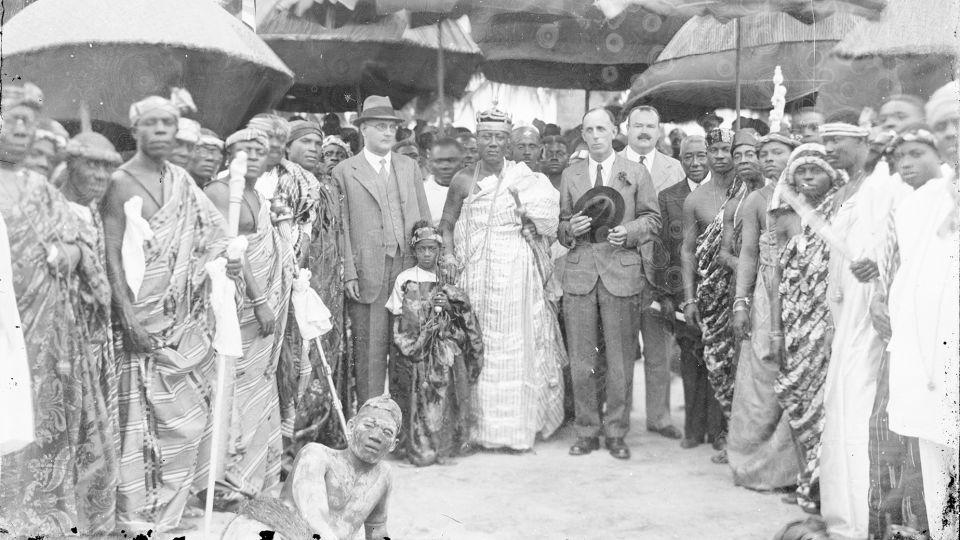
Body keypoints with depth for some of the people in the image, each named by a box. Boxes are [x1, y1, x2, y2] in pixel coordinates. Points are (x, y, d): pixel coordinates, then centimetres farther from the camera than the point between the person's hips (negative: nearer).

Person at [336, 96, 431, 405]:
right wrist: (349, 273, -9)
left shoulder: (409, 167, 15)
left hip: (411, 267, 3)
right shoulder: (344, 172, 3)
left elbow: (425, 219, 15)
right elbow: (342, 227, -2)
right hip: (369, 272, -3)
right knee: (370, 349, -1)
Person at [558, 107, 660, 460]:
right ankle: (587, 431, 15)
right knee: (581, 360, 3)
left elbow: (652, 219, 9)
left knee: (620, 360, 2)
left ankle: (616, 432, 15)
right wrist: (571, 229, -6)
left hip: (622, 273, -1)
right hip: (579, 274, 2)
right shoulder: (570, 176, 14)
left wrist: (628, 232, -10)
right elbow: (560, 226, 16)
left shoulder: (636, 173, 8)